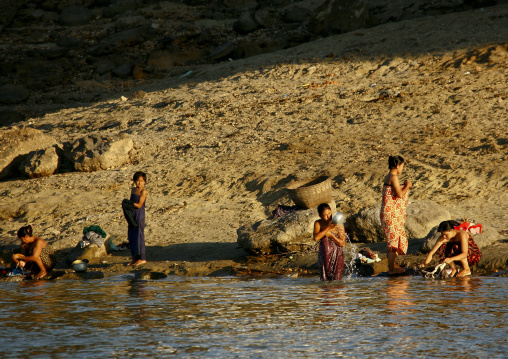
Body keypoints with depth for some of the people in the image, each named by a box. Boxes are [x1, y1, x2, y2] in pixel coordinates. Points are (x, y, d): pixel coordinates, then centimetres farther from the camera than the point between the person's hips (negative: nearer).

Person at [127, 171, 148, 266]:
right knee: (131, 236, 9)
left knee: (139, 236, -6)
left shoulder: (143, 192, -11)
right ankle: (135, 257, 17)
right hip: (132, 215, 8)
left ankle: (142, 258, -2)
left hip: (140, 215, -8)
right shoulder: (133, 190, 13)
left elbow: (139, 205, -16)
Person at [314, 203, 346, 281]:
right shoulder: (318, 223, -5)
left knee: (336, 281, -5)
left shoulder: (339, 225, -9)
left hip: (337, 257, -2)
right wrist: (329, 228, -23)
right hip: (324, 256, 2)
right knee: (324, 280, 7)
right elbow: (316, 238, -23)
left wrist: (330, 235, -20)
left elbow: (342, 244, -11)